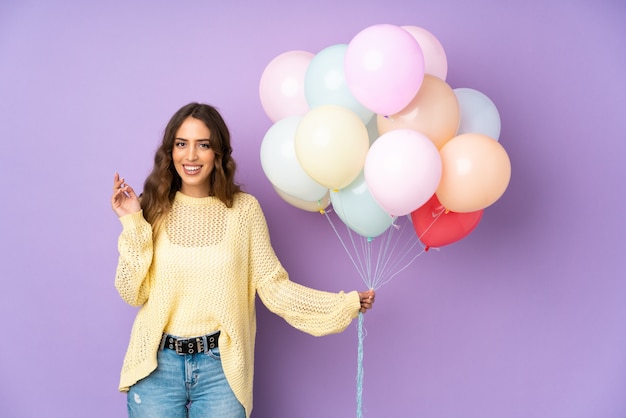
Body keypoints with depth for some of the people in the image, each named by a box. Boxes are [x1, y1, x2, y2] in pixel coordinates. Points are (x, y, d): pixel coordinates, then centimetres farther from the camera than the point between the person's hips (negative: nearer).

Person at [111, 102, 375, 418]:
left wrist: (345, 303, -10)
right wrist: (131, 223, -11)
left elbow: (273, 286, -4)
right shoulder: (154, 208, 0)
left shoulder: (243, 209, -3)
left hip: (220, 367, 0)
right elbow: (134, 294, -4)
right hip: (157, 365, 1)